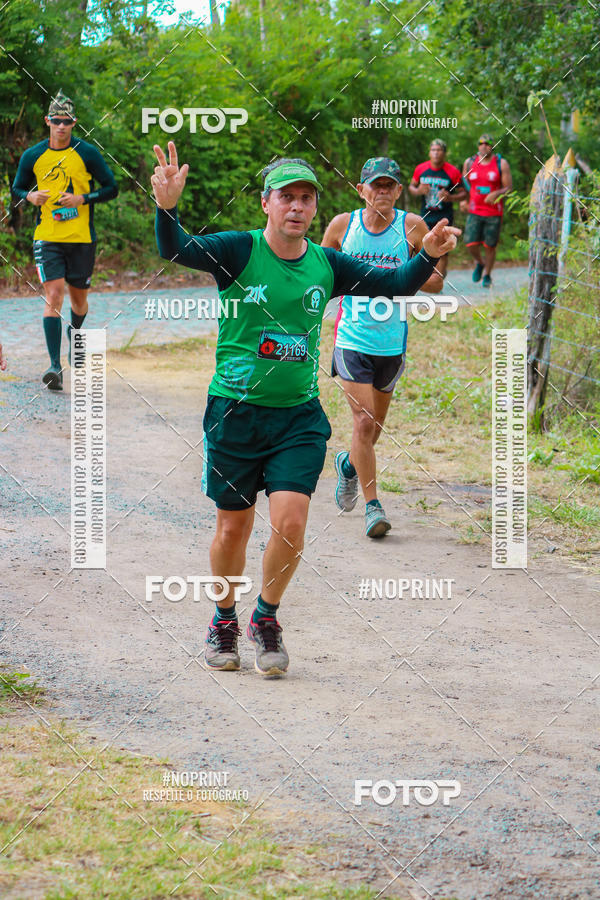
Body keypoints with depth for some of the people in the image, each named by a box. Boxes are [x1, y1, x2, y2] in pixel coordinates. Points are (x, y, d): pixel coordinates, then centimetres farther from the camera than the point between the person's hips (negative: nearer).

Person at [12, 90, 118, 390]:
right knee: (53, 295, -14)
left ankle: (75, 339, 46)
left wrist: (82, 199, -13)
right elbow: (17, 187, 17)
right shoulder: (33, 156, 4)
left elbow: (111, 188, 3)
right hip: (47, 238, 0)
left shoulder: (87, 153, -1)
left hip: (81, 238, 0)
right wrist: (30, 196, -6)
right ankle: (55, 366, -19)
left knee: (79, 297, 12)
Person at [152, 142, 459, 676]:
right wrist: (167, 209, -42)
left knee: (290, 522, -11)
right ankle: (224, 622, 32)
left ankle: (267, 619, 13)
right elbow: (176, 250, -22)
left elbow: (395, 285, 8)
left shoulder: (326, 265, 3)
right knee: (233, 527, 8)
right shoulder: (238, 251, -7)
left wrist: (428, 257, -12)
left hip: (299, 416, 2)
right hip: (235, 411, -2)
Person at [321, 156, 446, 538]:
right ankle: (373, 505, -6)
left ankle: (349, 464, 47)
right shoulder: (342, 225, -2)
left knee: (375, 424, 15)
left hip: (393, 340, 2)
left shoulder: (412, 227, -3)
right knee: (364, 421, -13)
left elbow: (436, 280, 2)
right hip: (352, 338, -2)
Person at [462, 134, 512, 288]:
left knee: (490, 246, 1)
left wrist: (496, 194, -21)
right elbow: (464, 183, 19)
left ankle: (487, 275, 20)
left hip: (494, 212, -2)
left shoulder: (501, 164, -2)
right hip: (474, 211, 2)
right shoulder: (469, 163, 6)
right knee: (471, 243, -9)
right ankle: (479, 263, 24)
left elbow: (508, 187, -2)